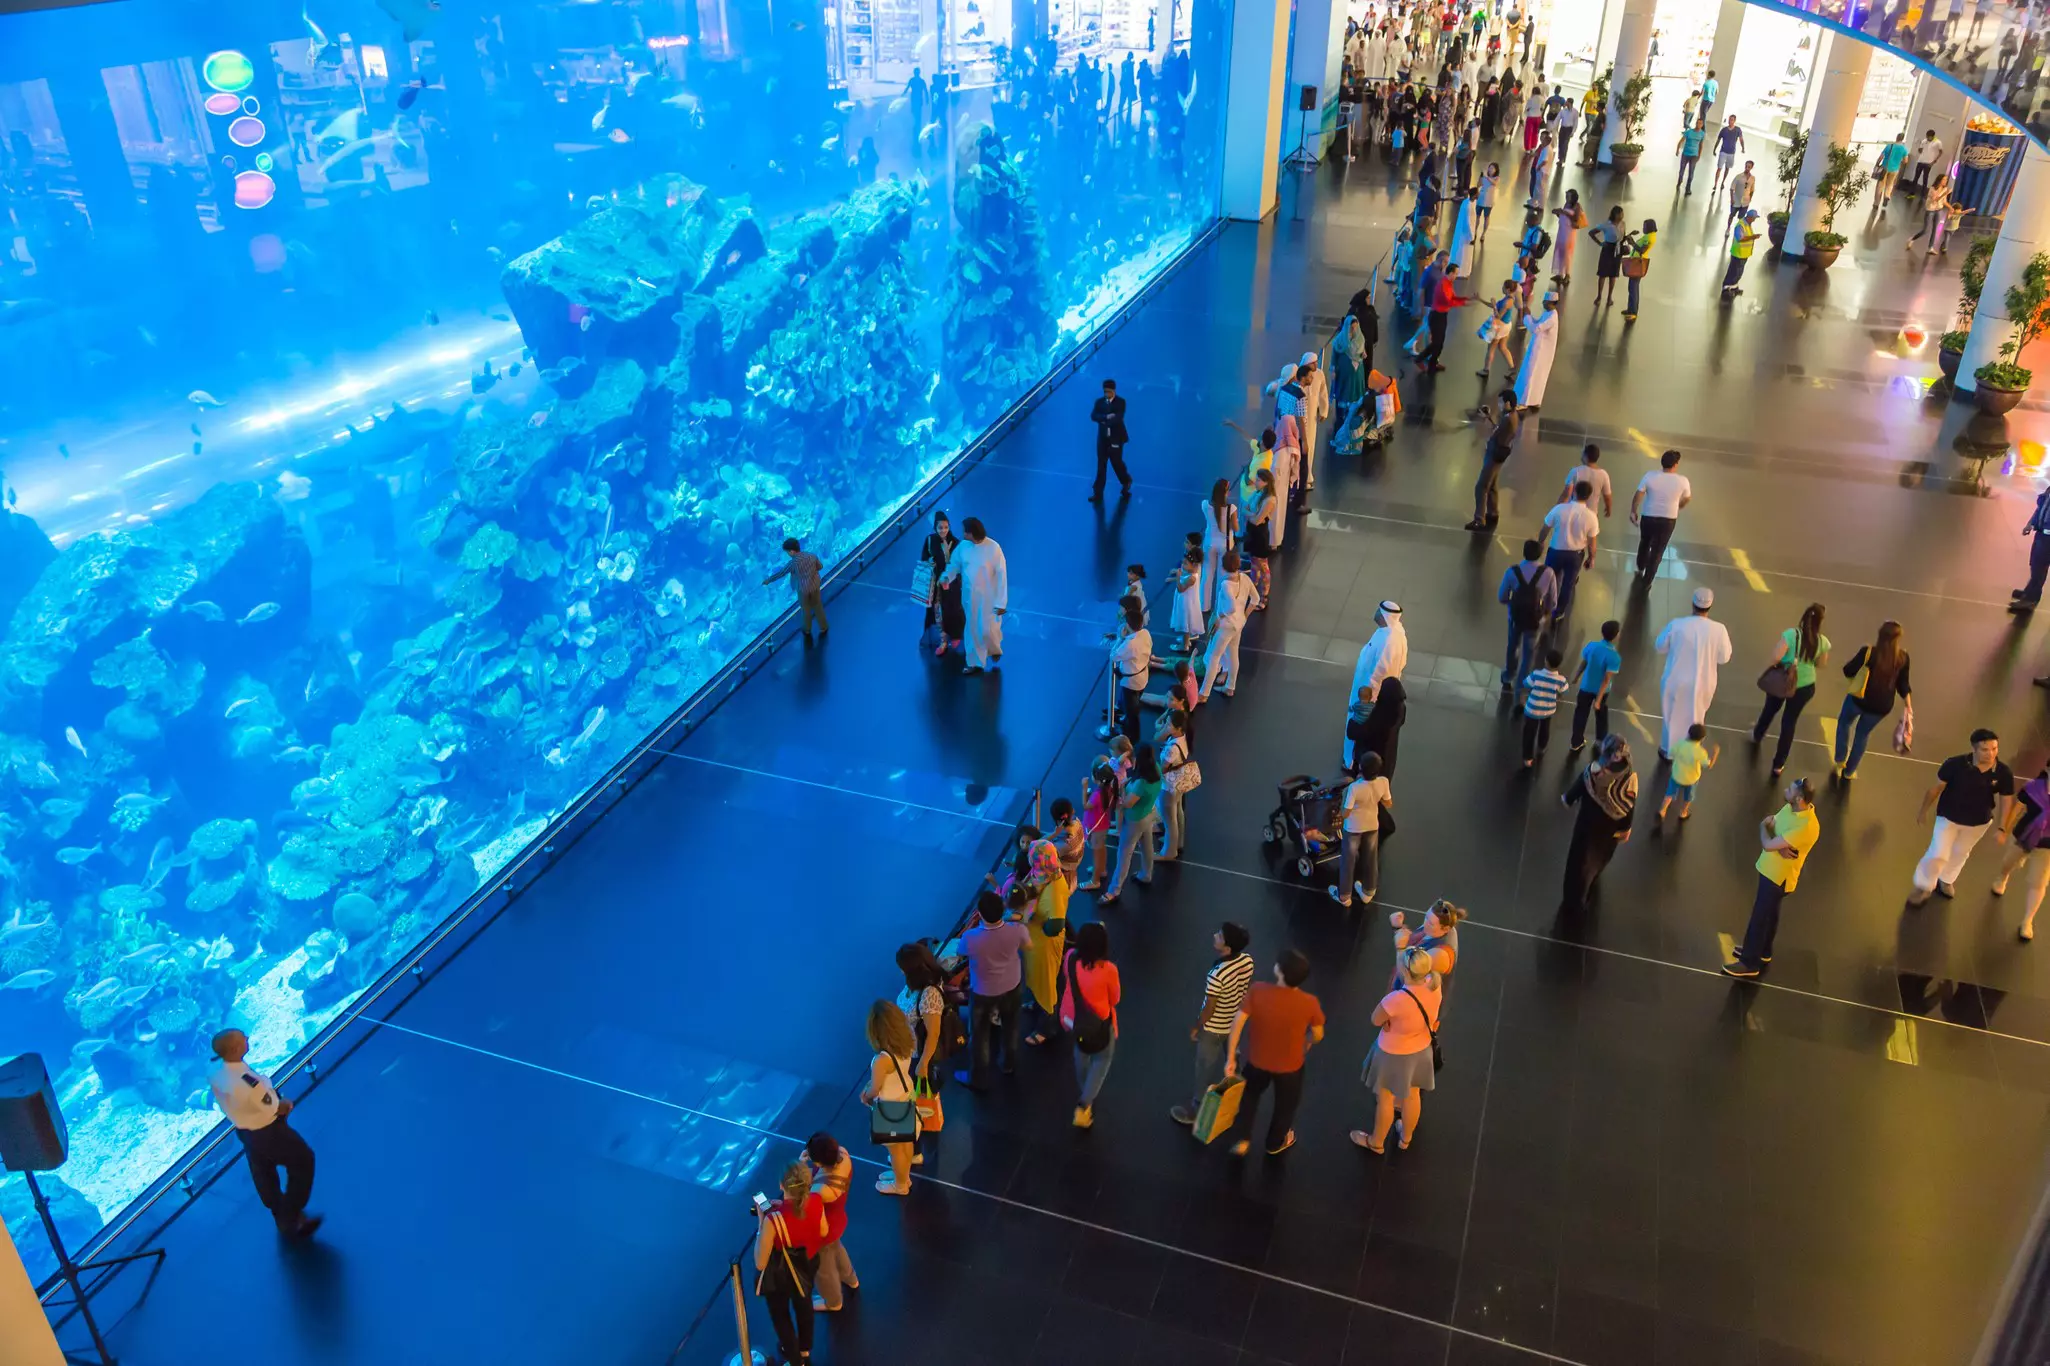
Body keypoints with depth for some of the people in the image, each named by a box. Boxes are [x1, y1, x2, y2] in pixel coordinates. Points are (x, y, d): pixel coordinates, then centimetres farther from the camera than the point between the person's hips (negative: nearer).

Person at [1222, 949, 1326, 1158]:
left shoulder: (1257, 990, -28)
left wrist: (1230, 1058, -10)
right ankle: (1275, 1143, 53)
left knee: (1249, 1096, 32)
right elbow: (1318, 1035, -10)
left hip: (1257, 1060, 0)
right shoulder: (1309, 1003, -27)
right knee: (1285, 1104, 30)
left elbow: (1237, 1023, -22)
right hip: (1290, 1065, 0)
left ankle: (1242, 1140, 43)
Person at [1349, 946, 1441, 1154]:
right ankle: (1406, 1138, 52)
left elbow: (1376, 1020, -21)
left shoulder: (1397, 999, -42)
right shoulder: (1435, 985, -23)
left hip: (1394, 1054, -5)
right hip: (1421, 1049, 5)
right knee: (1412, 1095, 28)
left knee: (1385, 1099, 21)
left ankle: (1376, 1143, 44)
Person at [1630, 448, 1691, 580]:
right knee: (1657, 550, 14)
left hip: (1648, 517, 1)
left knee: (1644, 544, 28)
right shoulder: (1682, 481, -15)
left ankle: (1640, 569, 48)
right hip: (1668, 520, -1)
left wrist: (1633, 512, 5)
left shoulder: (1650, 476, -16)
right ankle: (1647, 581, 23)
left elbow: (1638, 496, -11)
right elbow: (1687, 499, 3)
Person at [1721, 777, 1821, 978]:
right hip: (1770, 870, 8)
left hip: (1779, 877, -8)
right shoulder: (1791, 808, -7)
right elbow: (1771, 823, 2)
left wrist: (1764, 827, -11)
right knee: (1769, 914, 26)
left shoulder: (1806, 826, -34)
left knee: (1759, 918, 5)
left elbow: (1768, 845, -32)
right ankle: (1762, 950, 45)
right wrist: (1779, 846, -19)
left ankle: (1749, 963, 20)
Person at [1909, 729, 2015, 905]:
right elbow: (1937, 787, -14)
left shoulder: (2004, 773, -22)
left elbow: (2006, 800, -7)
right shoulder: (1955, 764, -29)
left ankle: (1946, 881, 50)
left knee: (1960, 853, 24)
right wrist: (1924, 810, -4)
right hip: (1948, 817, -3)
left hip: (1979, 822, 3)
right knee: (1938, 854, -5)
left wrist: (2001, 829, -8)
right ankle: (1924, 887, 19)